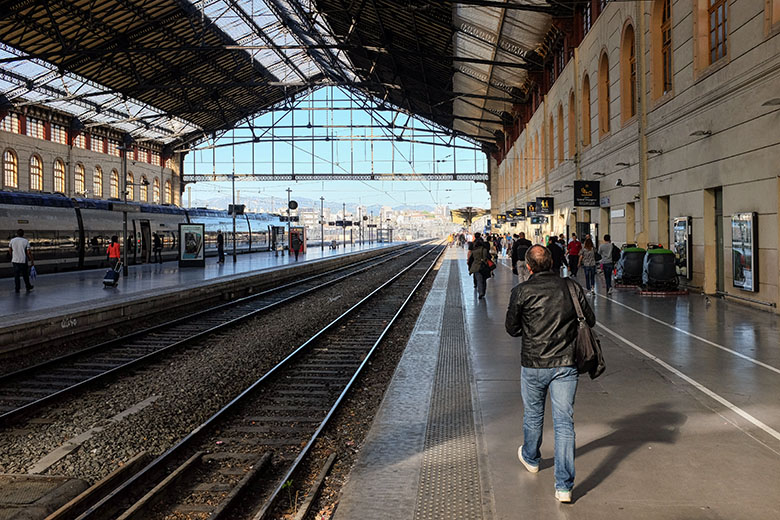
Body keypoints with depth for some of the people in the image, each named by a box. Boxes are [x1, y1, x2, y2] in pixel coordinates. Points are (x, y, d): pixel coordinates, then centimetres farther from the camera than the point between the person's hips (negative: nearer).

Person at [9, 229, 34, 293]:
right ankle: (28, 287, 22)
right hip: (23, 261, -2)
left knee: (16, 275, 7)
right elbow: (29, 252, -10)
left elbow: (9, 250, 12)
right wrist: (32, 260, -3)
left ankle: (17, 289, 9)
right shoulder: (26, 241, -7)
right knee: (25, 275, 11)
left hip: (15, 260, 2)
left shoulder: (12, 240, 1)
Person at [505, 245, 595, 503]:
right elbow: (590, 321, 6)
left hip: (533, 365, -1)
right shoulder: (572, 288, -5)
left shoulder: (521, 291, -11)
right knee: (564, 423, 3)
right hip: (566, 365, 1)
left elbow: (511, 328, -2)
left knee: (533, 415, 21)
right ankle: (564, 485, 1)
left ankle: (531, 458, 46)